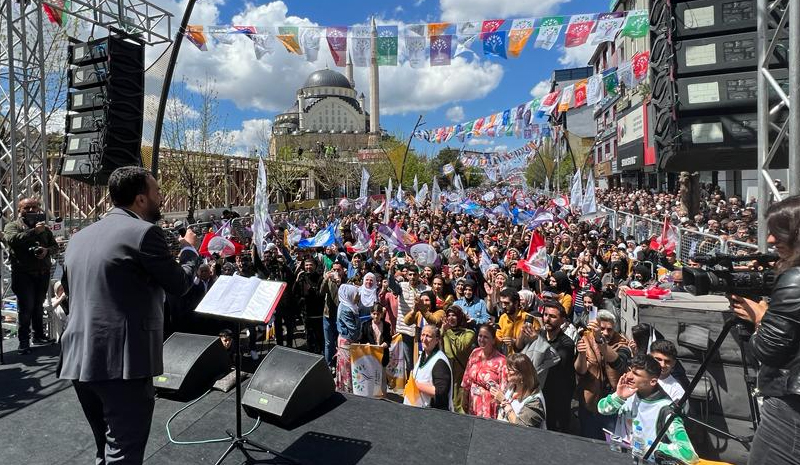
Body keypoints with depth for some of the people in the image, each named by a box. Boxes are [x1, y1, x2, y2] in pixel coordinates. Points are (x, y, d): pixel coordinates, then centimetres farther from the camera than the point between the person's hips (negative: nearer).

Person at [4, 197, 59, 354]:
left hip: (43, 273, 4)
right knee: (26, 307, -5)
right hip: (23, 273, -4)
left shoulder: (44, 228, 11)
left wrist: (47, 250, -10)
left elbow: (55, 246, 11)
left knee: (39, 306, 13)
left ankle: (39, 335, 25)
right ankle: (24, 341, 4)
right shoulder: (12, 226, 2)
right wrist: (34, 231, -26)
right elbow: (12, 239, -19)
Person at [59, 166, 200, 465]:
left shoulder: (79, 237, 12)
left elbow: (68, 289, 22)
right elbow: (179, 284, -4)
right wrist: (189, 249, 14)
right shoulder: (144, 232, -13)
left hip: (80, 359, 8)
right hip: (122, 360, -8)